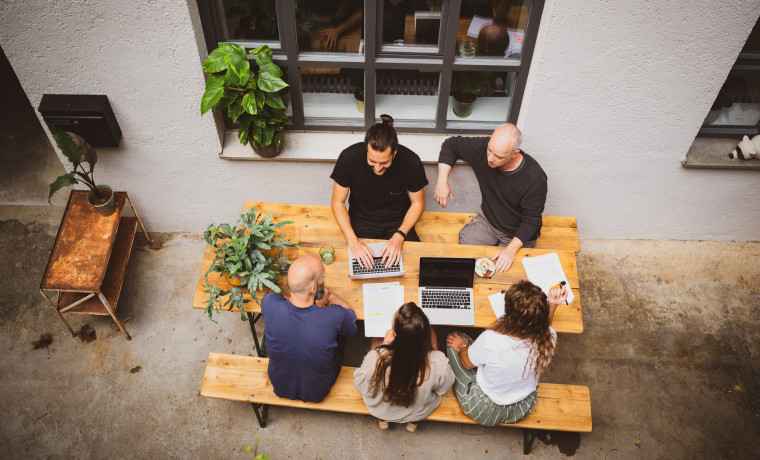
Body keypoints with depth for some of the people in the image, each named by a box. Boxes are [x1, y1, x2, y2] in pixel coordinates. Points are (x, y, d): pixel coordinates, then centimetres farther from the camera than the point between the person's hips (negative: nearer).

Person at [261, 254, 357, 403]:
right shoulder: (334, 317, -39)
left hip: (279, 386, 2)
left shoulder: (269, 303, -32)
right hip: (317, 392, -2)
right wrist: (327, 293, -5)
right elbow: (351, 314, -11)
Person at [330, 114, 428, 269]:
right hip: (362, 223, 0)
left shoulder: (411, 162, -21)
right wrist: (353, 241, -23)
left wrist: (399, 236, -19)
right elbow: (337, 203, -11)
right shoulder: (349, 157, -22)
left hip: (399, 222, 1)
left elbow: (418, 203, -5)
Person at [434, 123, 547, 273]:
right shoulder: (481, 148, -20)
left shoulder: (535, 178, -29)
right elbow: (450, 145, -2)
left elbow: (531, 220, -19)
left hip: (518, 234, -3)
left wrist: (511, 249, -30)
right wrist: (442, 180, -12)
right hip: (487, 220, 3)